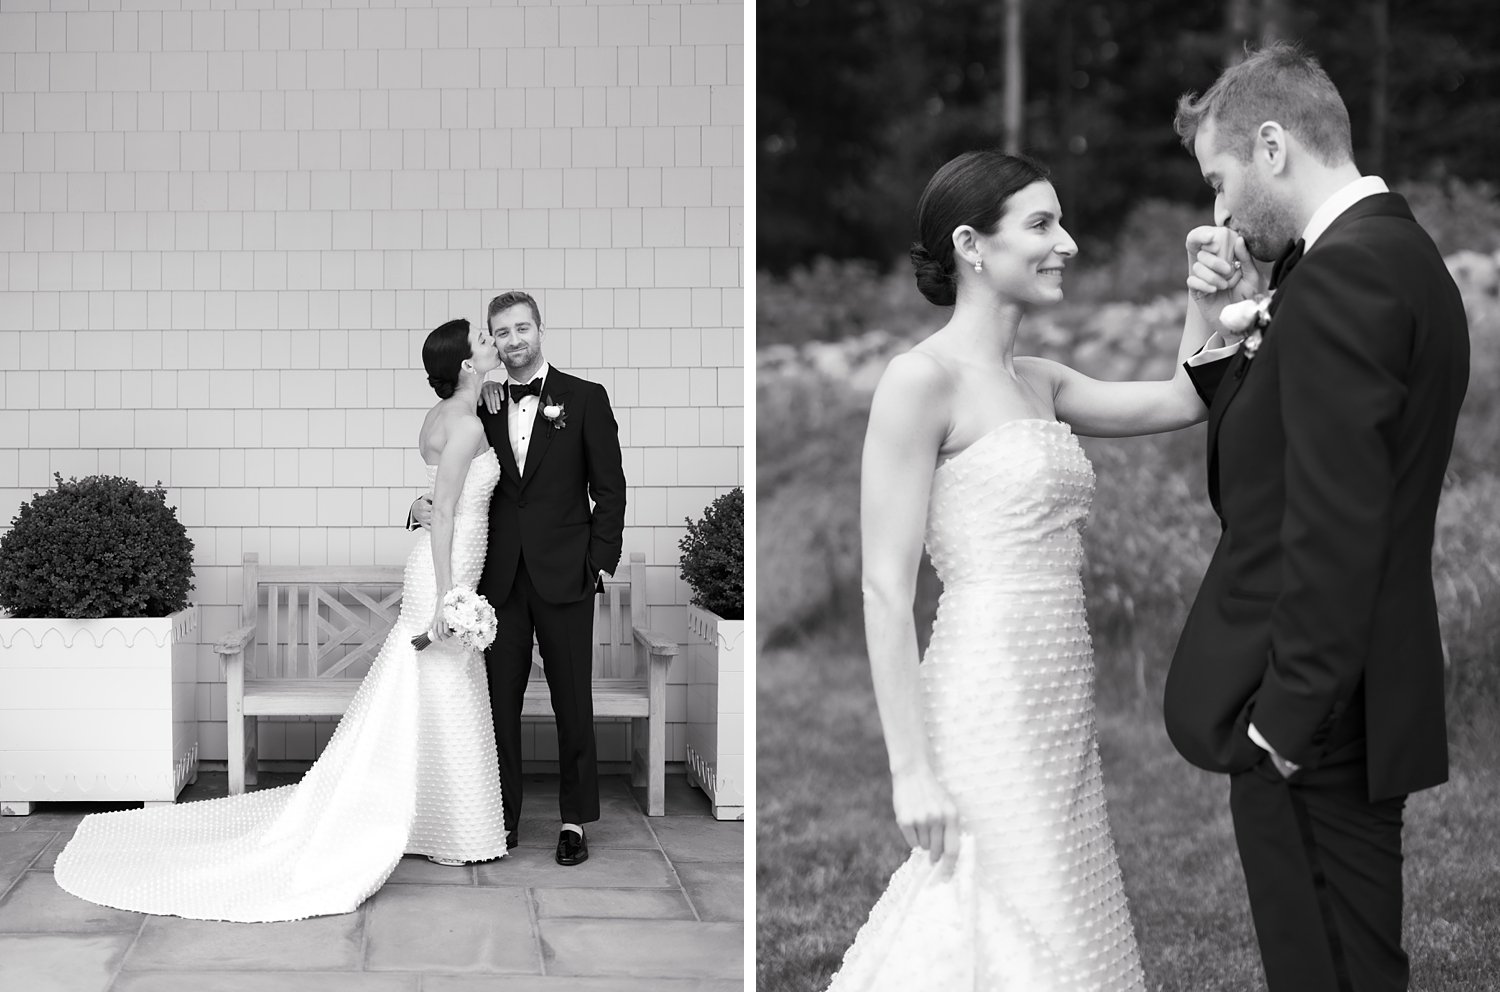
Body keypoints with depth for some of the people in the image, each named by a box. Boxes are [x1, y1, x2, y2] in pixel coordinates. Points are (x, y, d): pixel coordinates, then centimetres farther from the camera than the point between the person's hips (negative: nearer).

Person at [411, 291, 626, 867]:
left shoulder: (585, 399, 1)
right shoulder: (483, 405, 9)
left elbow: (609, 489, 0)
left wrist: (602, 561, -6)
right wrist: (429, 507, -6)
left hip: (564, 576, -3)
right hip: (499, 576, 3)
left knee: (572, 701, 4)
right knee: (499, 699, 6)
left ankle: (574, 820, 14)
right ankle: (503, 817, 15)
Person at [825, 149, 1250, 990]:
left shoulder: (1039, 382, 13)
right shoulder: (923, 379, -10)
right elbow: (886, 589, -13)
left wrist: (1210, 292, 5)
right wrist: (912, 768, -17)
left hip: (1060, 707, 8)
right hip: (988, 696, -8)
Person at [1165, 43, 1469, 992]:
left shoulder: (1341, 276, -18)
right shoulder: (1407, 256, 14)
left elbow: (1335, 520, -24)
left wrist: (1286, 711, -20)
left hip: (1312, 710, -10)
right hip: (1375, 692, 10)